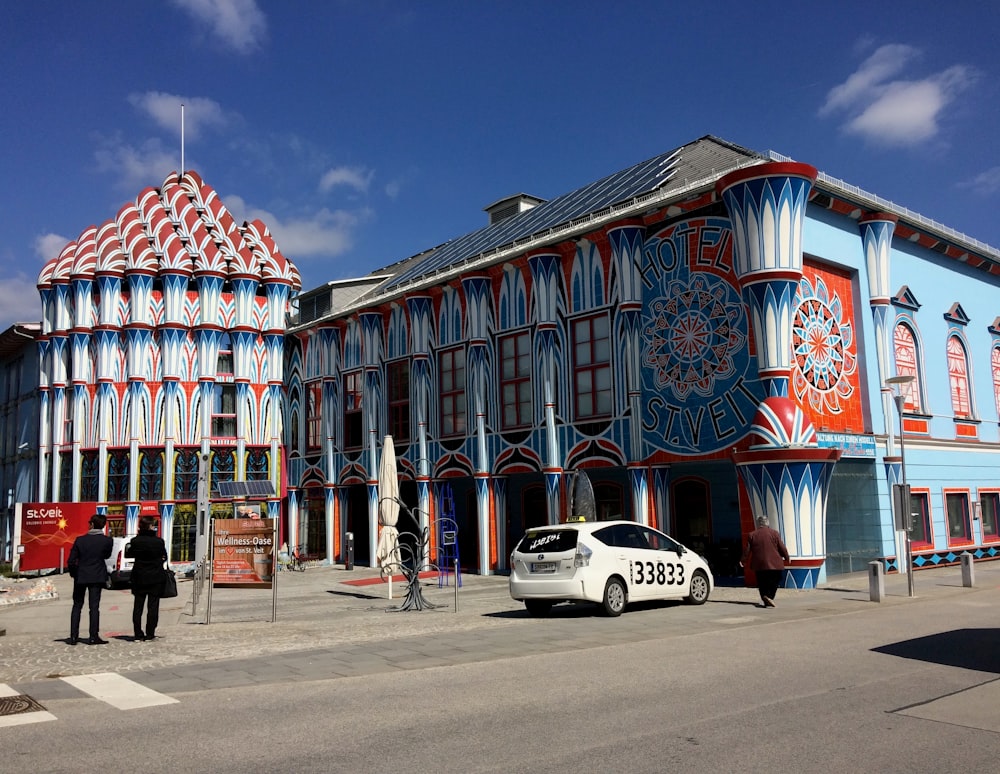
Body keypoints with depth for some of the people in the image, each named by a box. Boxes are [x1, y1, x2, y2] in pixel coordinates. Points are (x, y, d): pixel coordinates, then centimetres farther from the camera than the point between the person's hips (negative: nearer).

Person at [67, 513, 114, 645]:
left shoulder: (80, 540, -7)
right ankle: (93, 637, -1)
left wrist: (74, 573, 10)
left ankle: (73, 636, 11)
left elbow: (71, 561, -5)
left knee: (77, 606, 12)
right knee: (94, 606, 2)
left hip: (81, 576, 1)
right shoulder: (107, 540, -8)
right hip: (97, 577, -1)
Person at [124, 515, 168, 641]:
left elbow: (129, 554, 7)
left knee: (137, 606, 9)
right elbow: (164, 557, 2)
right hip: (156, 578, -1)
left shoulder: (135, 541, -8)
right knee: (153, 606, 5)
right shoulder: (159, 541, -11)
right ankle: (150, 634, 5)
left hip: (139, 577, 2)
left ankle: (138, 635, 10)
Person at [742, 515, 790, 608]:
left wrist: (744, 561, 17)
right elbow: (782, 548, 1)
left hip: (759, 565, 1)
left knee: (762, 584, 8)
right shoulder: (774, 533, -2)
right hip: (774, 564, -1)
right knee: (774, 582, 8)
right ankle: (769, 597, -8)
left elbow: (747, 550, 5)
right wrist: (786, 557, 17)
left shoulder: (752, 535, 3)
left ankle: (765, 599, -5)